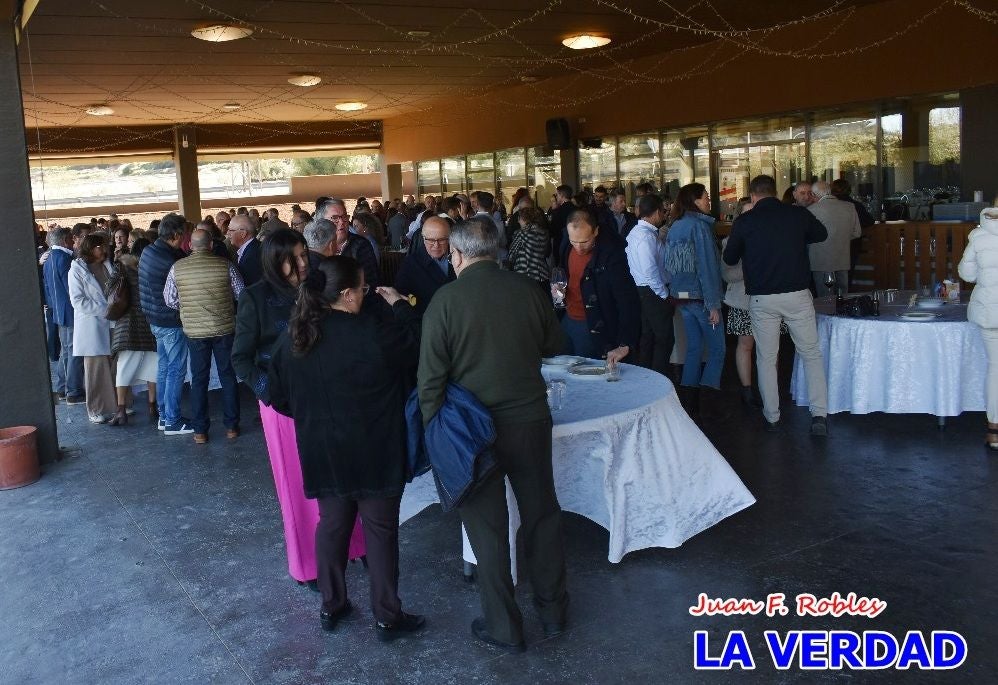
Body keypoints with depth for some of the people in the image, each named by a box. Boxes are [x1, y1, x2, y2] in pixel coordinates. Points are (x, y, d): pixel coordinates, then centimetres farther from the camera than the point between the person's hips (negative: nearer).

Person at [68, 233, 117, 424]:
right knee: (96, 369, -1)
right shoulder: (77, 269, -2)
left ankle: (115, 405, 13)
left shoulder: (108, 265, 13)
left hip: (111, 324, 5)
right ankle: (97, 411, 8)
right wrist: (104, 310, -16)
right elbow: (78, 300, -9)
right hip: (92, 326, -4)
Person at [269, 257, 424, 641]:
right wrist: (399, 304, 4)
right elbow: (418, 347, -6)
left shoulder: (293, 338, -3)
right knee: (380, 529, 8)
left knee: (331, 524, 19)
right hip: (374, 452, -5)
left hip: (322, 453, 5)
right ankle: (387, 617, 18)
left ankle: (331, 606, 32)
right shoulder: (375, 331, -21)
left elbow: (279, 396, 6)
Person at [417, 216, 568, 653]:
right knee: (541, 514, 18)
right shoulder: (528, 289, -5)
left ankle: (504, 628, 23)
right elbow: (555, 344, 11)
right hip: (530, 419, 3)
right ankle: (553, 610, 33)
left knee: (487, 526, 10)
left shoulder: (446, 299, -13)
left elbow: (431, 375, -12)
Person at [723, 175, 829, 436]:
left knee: (766, 358, 11)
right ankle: (819, 415, 4)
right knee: (811, 354, 10)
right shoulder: (798, 214, 1)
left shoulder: (744, 221, -3)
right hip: (797, 296, 1)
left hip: (761, 299, 0)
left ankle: (772, 417, 15)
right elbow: (821, 234, 20)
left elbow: (729, 258, 9)